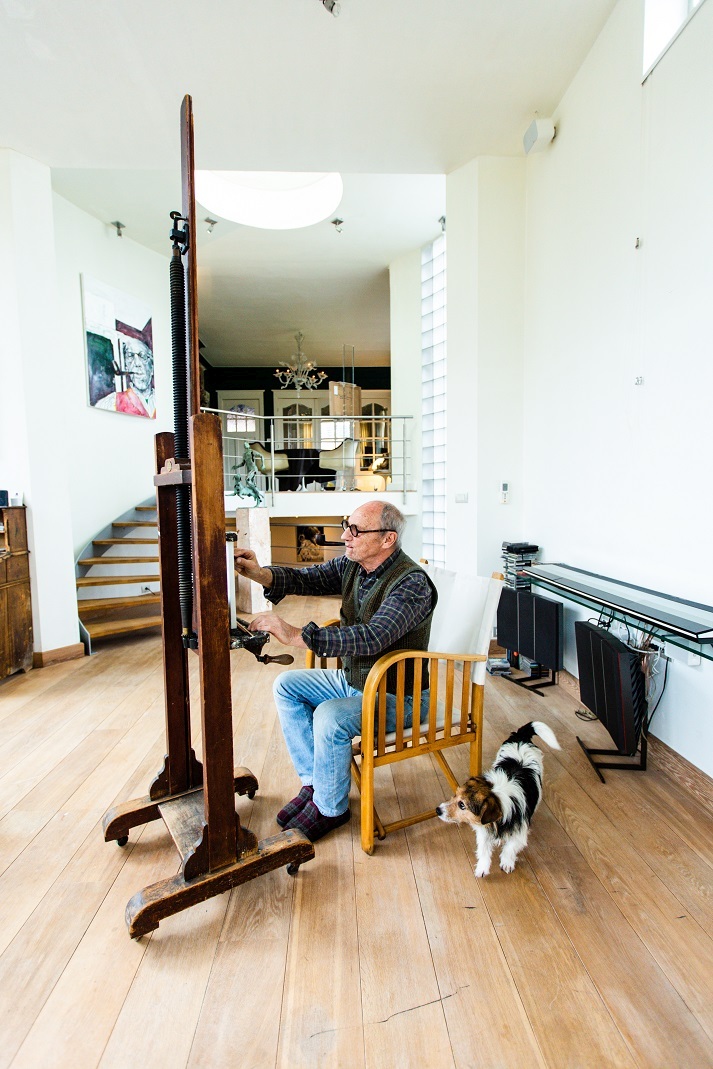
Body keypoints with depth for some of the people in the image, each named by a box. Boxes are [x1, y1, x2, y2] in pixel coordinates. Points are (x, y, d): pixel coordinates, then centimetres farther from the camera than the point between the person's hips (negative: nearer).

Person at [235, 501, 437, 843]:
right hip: (353, 679, 8)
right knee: (286, 685, 5)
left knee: (330, 717, -29)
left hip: (396, 696, -8)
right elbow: (306, 578, -8)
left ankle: (330, 807, 1)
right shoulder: (351, 565, -3)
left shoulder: (411, 583, -28)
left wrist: (296, 635, -43)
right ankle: (313, 782, 14)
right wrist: (260, 574, -28)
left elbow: (371, 638, -40)